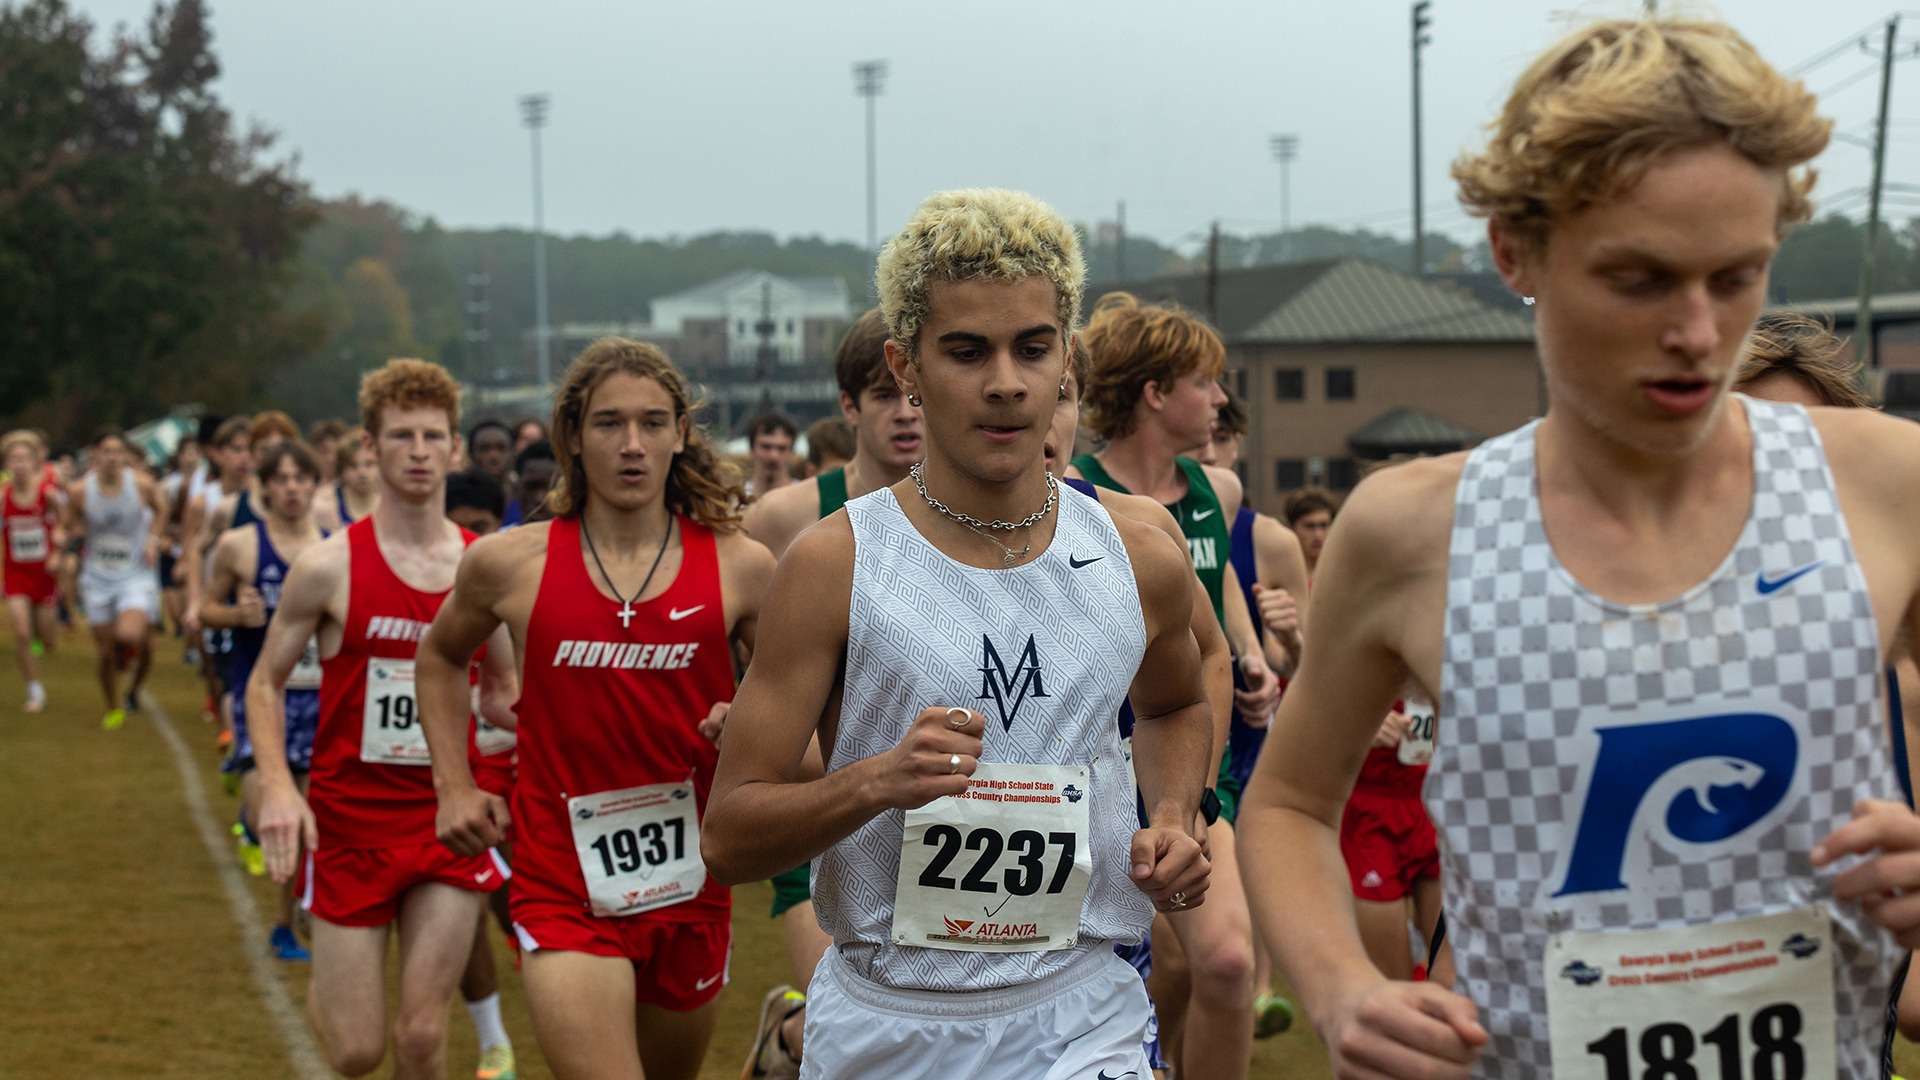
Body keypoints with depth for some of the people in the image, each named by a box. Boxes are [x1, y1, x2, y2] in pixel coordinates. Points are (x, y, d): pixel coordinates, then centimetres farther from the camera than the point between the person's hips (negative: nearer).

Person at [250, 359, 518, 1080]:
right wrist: (277, 787, -14)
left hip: (448, 821, 2)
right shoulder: (329, 567, -7)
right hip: (348, 822, -2)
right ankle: (324, 987, 40)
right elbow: (266, 683, 1)